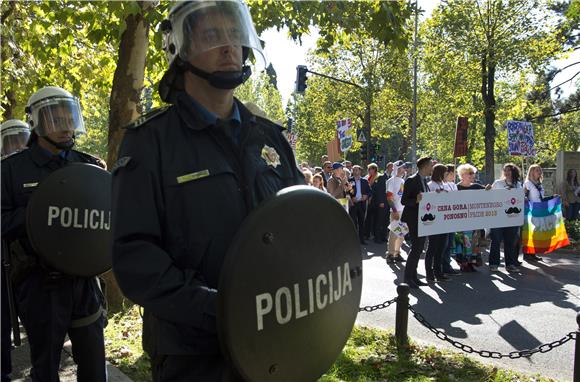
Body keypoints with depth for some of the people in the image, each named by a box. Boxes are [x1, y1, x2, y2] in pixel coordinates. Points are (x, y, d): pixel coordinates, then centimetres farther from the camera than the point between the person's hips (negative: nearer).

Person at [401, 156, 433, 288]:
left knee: (419, 248, 11)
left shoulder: (424, 180, 13)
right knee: (416, 247, -10)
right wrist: (416, 200, -31)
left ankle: (413, 276, 19)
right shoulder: (411, 180, -14)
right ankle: (408, 277, 1)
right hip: (413, 218, -9)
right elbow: (404, 201, -15)